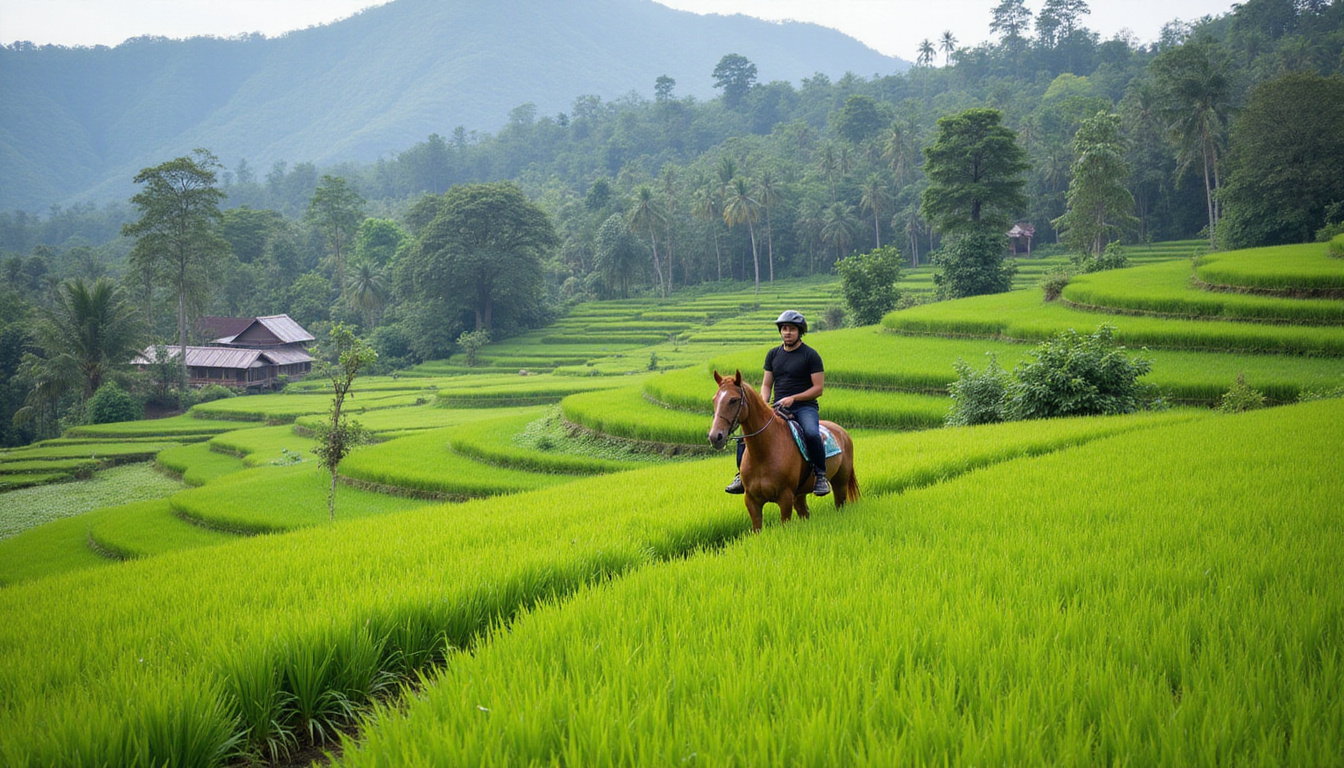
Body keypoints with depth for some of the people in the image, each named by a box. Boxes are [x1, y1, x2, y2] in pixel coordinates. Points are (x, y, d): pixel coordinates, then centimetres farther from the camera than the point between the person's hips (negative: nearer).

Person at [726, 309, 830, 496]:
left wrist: (793, 398, -16)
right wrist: (762, 403, -5)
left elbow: (818, 389, -5)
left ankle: (821, 475, -19)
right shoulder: (773, 354, 13)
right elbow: (766, 385, 16)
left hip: (805, 407, -5)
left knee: (811, 433, -35)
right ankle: (742, 476, -3)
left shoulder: (810, 355, -2)